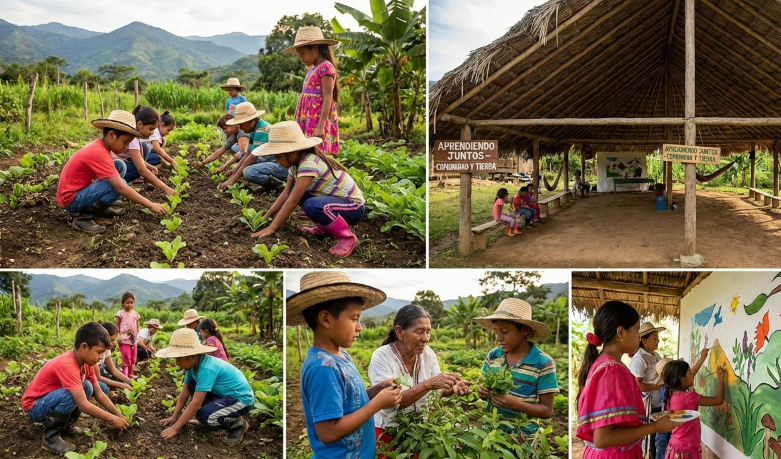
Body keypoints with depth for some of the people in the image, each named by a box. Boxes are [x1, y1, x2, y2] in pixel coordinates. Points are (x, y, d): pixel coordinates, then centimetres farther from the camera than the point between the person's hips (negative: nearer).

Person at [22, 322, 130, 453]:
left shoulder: (86, 362, -4)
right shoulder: (67, 364, -32)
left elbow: (99, 394, 4)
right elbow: (83, 405, -33)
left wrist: (118, 414, -4)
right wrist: (112, 418, -24)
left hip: (51, 397, 8)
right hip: (35, 406, -8)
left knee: (87, 387, -7)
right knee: (70, 395, -32)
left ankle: (66, 425, 6)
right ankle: (50, 437, -16)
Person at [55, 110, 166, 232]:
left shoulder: (98, 146, 4)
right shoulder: (99, 153, -25)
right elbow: (121, 188, -28)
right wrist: (150, 205, -24)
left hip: (80, 189, 9)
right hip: (71, 200, -9)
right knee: (117, 185, -25)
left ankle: (100, 207, 9)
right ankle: (83, 218, -16)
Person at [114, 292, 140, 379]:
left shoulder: (135, 314, 9)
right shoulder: (120, 313, -4)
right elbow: (116, 326, -4)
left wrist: (137, 337, 6)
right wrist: (118, 336, -12)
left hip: (133, 341, 5)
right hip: (124, 341, -5)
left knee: (133, 360, 12)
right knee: (126, 360, -13)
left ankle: (130, 376, 23)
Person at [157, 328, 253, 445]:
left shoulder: (207, 369, -30)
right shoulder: (194, 364, -3)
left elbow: (195, 403, -30)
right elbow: (184, 394, 5)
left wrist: (175, 428, -26)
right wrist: (173, 417, 1)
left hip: (241, 399, -9)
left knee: (204, 416, -28)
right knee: (191, 385, 2)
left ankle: (238, 425, -4)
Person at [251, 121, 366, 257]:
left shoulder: (309, 163, -27)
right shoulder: (295, 163, 1)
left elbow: (293, 200, -28)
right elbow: (286, 194, 3)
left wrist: (272, 227, -25)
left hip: (354, 206, -9)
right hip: (334, 200, 9)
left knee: (312, 206, -33)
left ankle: (347, 237, -13)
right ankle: (325, 226, 14)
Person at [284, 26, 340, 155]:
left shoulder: (325, 67, -10)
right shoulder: (312, 69, 16)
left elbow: (327, 99, -17)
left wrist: (321, 126, -23)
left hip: (318, 120, -9)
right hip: (308, 121, 9)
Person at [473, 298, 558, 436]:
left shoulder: (543, 363, -10)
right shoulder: (493, 356, 3)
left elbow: (547, 411, -8)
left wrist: (515, 404, -22)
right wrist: (482, 392, -8)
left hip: (522, 435, -6)